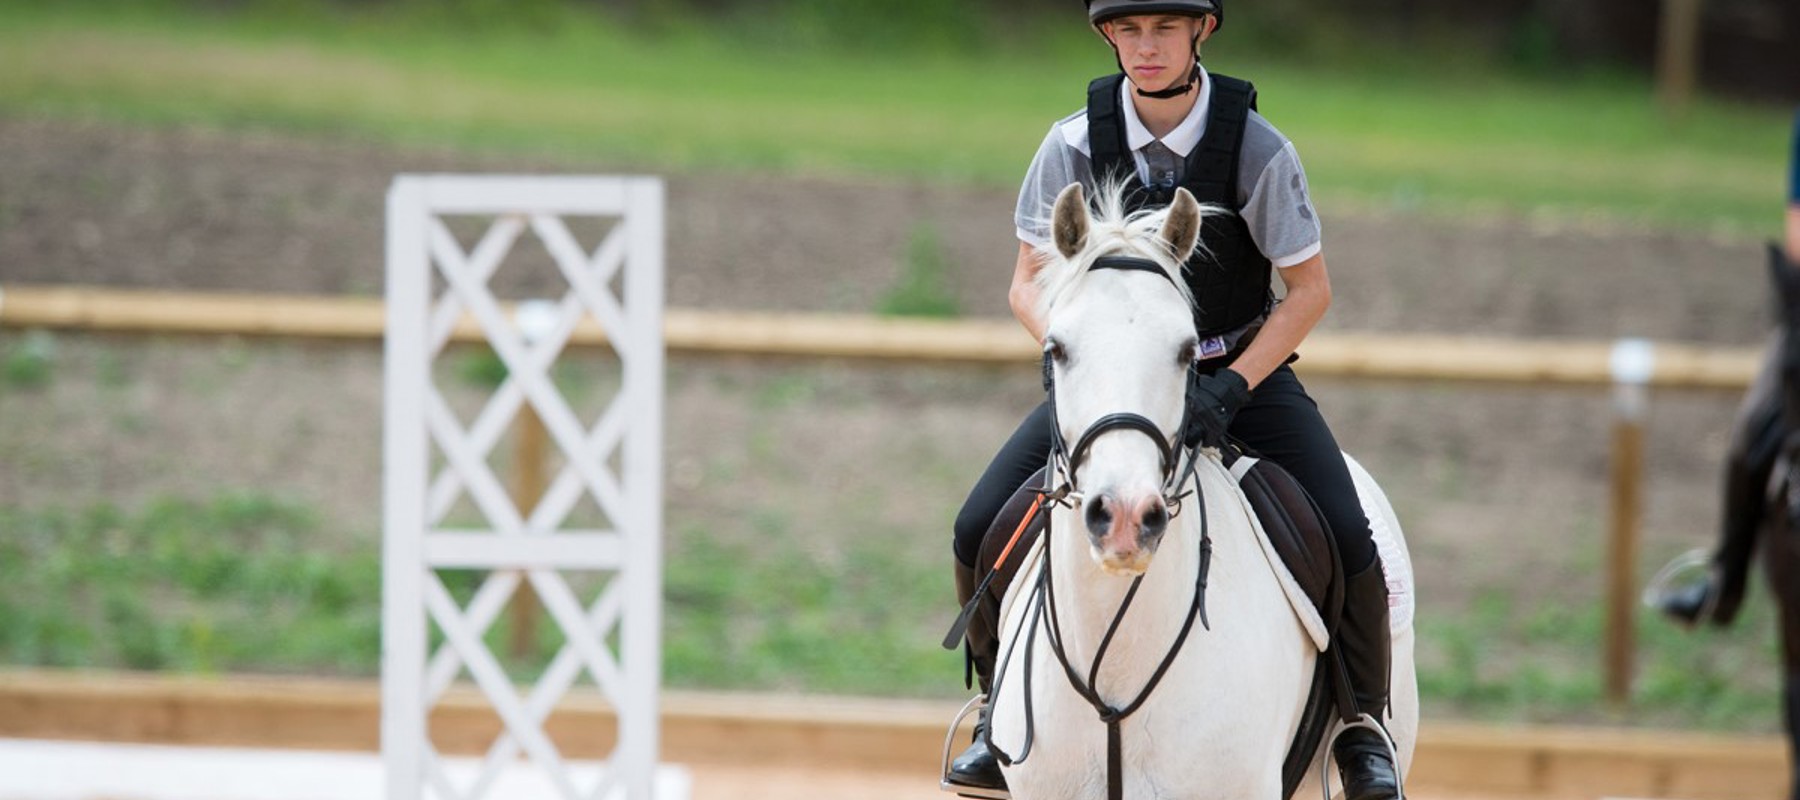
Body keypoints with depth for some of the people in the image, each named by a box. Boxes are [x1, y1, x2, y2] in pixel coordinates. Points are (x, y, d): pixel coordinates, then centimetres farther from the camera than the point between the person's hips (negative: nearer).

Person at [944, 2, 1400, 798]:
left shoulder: (1256, 147, -15)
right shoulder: (1076, 144, -11)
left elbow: (1309, 290, -7)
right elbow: (1029, 283, -2)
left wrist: (1230, 388, -19)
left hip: (1244, 373, -2)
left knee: (1348, 541, -21)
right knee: (981, 529, -14)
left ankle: (1361, 722, 7)